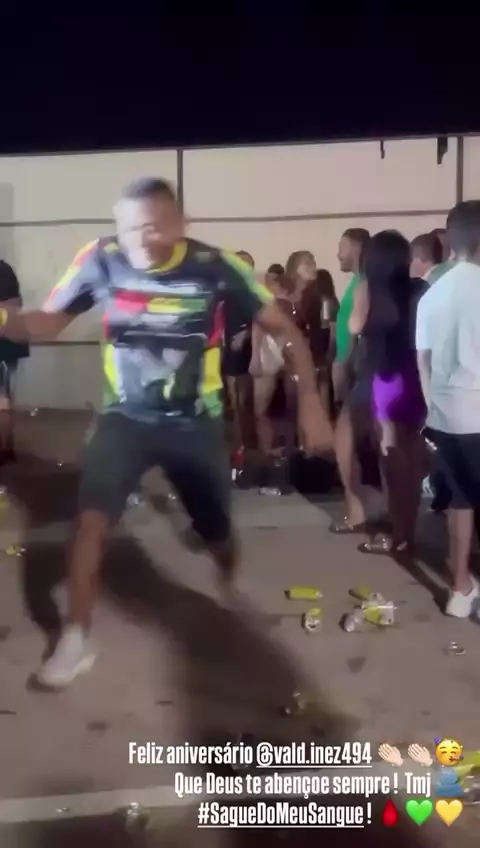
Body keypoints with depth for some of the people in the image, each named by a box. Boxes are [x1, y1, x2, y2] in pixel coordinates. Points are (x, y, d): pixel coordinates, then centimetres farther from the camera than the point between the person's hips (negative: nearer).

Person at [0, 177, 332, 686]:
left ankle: (237, 599, 47)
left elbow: (284, 328, -11)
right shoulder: (100, 262, -15)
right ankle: (77, 639, 6)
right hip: (125, 418, 1)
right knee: (90, 519, -13)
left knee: (217, 531, 12)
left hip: (195, 423, 0)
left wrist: (309, 400, -17)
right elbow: (47, 322, -4)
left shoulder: (215, 267, -19)